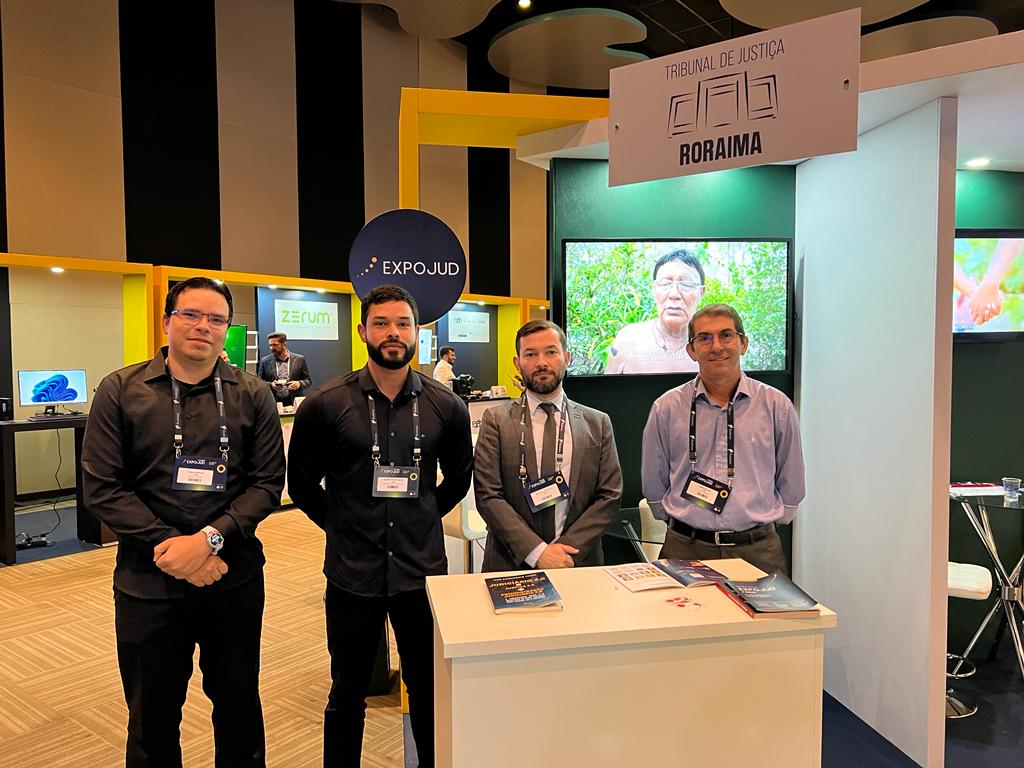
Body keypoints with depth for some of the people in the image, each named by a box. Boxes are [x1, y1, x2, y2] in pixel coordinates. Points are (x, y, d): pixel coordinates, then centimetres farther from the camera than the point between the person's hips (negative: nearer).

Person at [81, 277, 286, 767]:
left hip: (235, 577, 1)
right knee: (152, 717, 17)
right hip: (148, 583, 0)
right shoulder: (120, 391, -2)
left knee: (239, 706, 17)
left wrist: (211, 537, -16)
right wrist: (169, 545, -14)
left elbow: (268, 482, -2)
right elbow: (101, 488, -5)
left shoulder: (252, 396, -1)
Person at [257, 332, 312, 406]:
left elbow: (308, 380, 9)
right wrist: (270, 385, -9)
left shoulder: (299, 359, 6)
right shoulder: (265, 361, 8)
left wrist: (299, 383, -11)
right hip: (273, 403, 0)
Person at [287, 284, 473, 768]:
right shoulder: (325, 404, -6)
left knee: (430, 691, 15)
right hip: (352, 572, -1)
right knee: (347, 694, 16)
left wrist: (422, 519, 9)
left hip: (422, 569, 1)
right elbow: (301, 482, 6)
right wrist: (340, 526, 5)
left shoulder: (446, 407, -1)